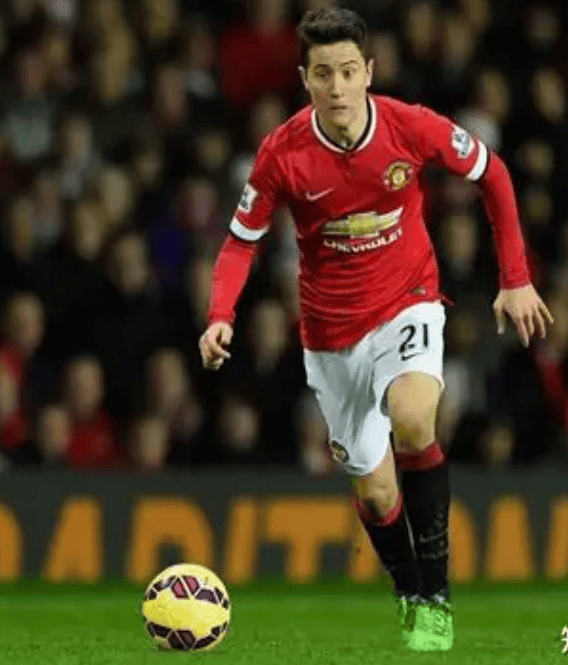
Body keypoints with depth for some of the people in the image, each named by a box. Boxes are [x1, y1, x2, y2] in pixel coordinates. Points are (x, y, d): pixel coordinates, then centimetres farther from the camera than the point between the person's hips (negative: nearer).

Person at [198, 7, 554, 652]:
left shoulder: (412, 127, -16)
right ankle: (410, 595, 36)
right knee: (374, 491, 6)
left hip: (406, 306, -2)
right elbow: (242, 240, -3)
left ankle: (434, 594, -17)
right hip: (331, 330, 2)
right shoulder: (282, 153, -15)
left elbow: (492, 174, 1)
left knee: (411, 419, -32)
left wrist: (516, 280, 1)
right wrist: (220, 317, -21)